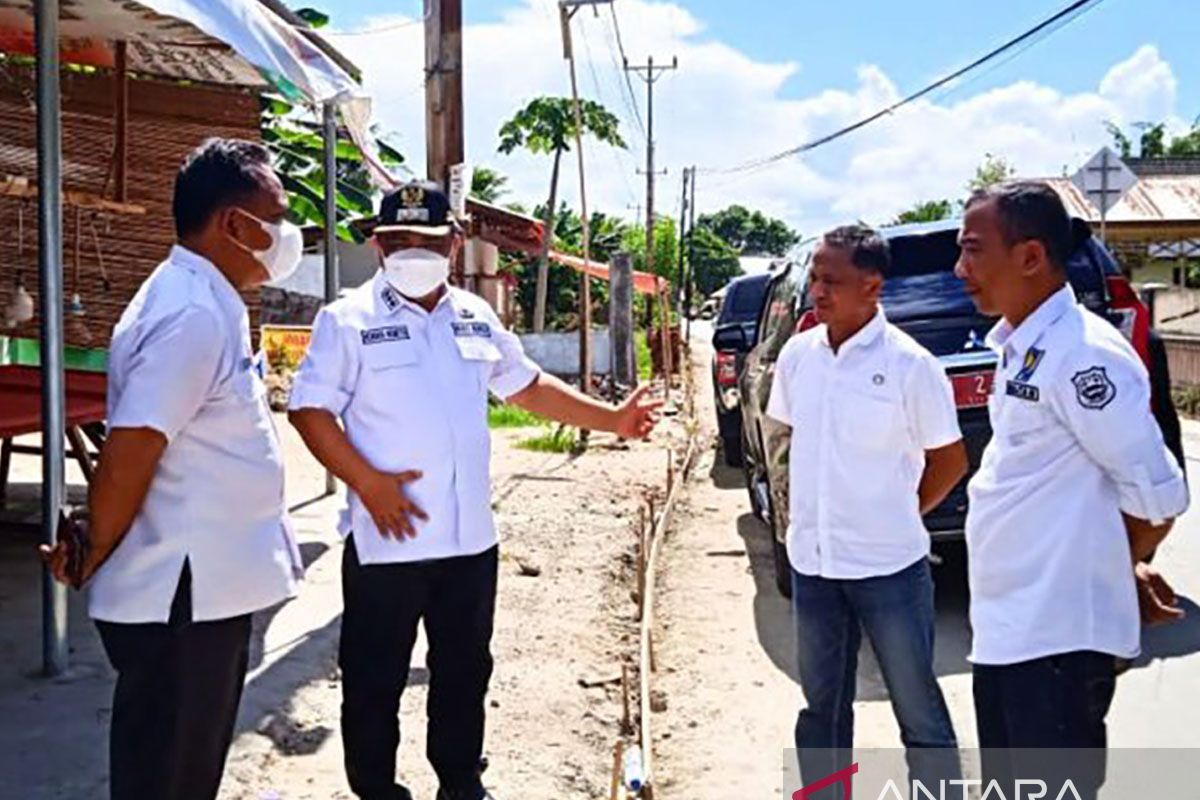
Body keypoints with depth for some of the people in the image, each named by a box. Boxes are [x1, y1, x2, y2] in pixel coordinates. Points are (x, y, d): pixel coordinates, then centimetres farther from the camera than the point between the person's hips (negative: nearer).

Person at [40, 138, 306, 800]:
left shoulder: (208, 304, 11)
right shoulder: (194, 315, -22)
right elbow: (127, 458, -24)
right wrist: (91, 563, -10)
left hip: (208, 591, 9)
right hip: (178, 601, -9)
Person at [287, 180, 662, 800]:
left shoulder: (476, 318, 9)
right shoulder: (349, 320, -7)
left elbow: (529, 387, 18)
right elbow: (310, 409, -10)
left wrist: (613, 419, 15)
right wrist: (368, 482, -19)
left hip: (470, 537, 5)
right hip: (386, 539, -5)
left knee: (465, 671, 18)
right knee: (375, 680, 9)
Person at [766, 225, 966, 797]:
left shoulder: (909, 365, -14)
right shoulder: (798, 354, 2)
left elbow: (950, 460, -5)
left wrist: (899, 515, 2)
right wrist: (804, 506, 10)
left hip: (889, 566, -5)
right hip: (811, 562, 5)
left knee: (919, 712, 9)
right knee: (822, 708, 18)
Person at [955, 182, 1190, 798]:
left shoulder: (1082, 354, -19)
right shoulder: (1019, 348, 10)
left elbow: (1157, 494, -16)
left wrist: (1120, 570, 2)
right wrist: (1120, 570, 16)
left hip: (1057, 636, -9)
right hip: (1004, 627, 9)